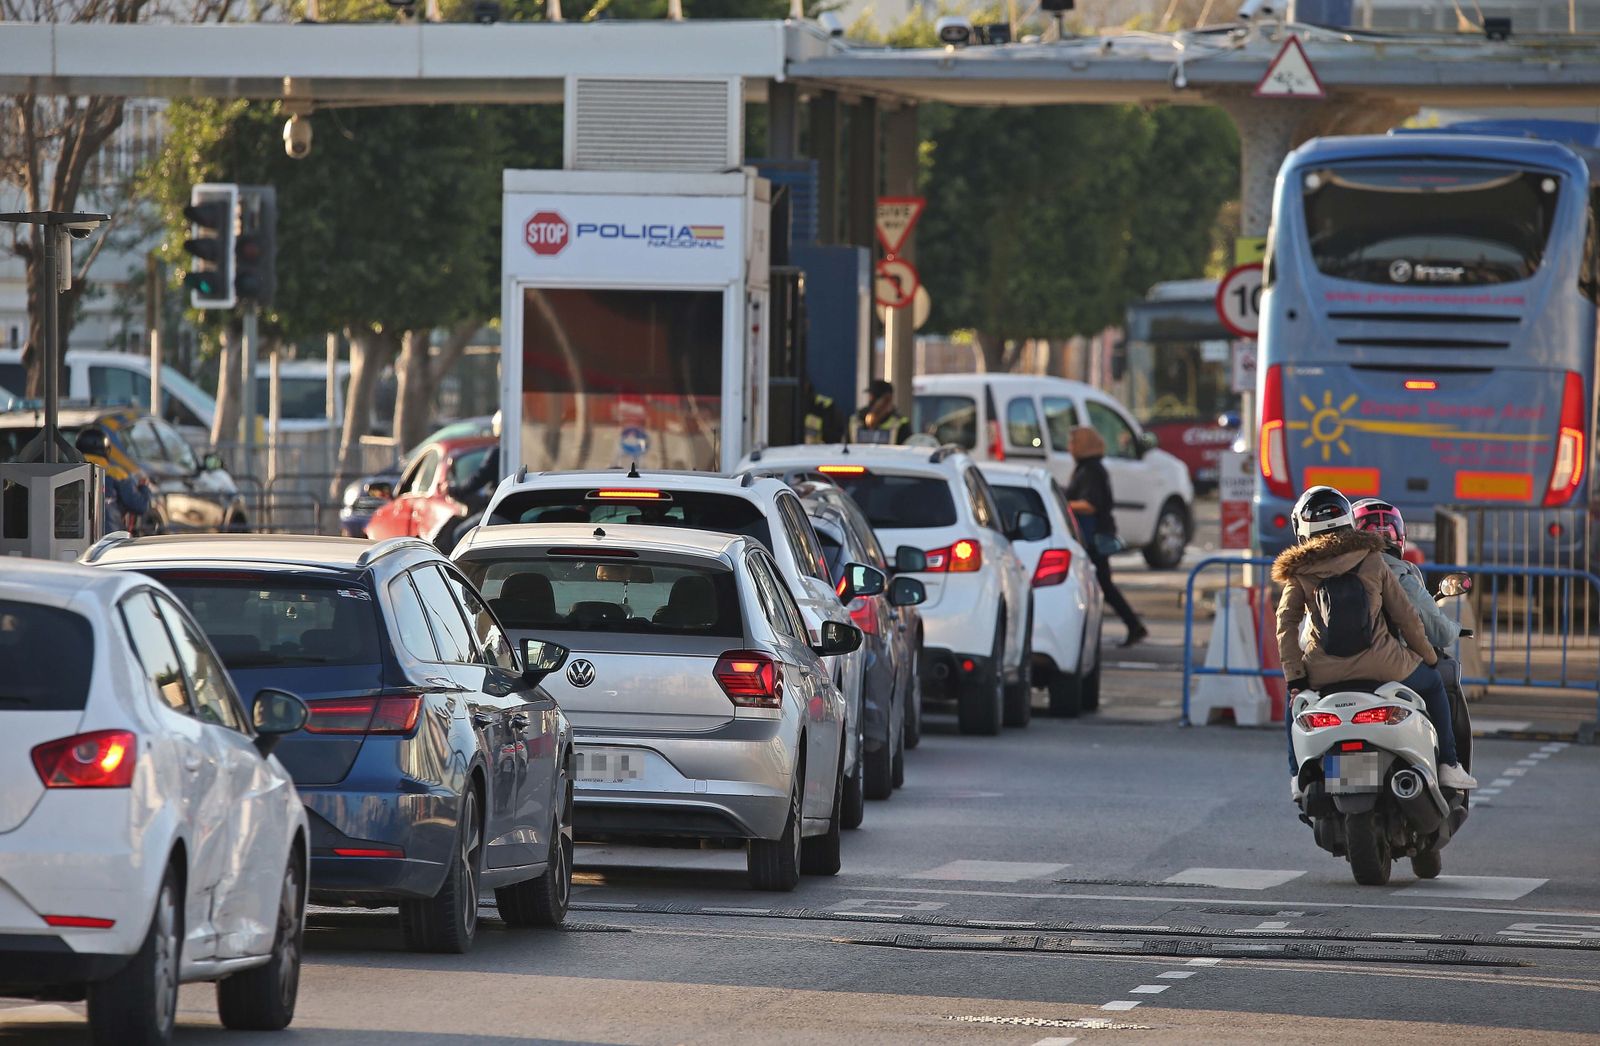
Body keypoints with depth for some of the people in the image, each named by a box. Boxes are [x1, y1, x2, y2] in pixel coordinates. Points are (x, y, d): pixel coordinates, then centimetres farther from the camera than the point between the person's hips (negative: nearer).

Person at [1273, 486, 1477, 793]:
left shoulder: (1300, 572, 5)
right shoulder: (1372, 561, 4)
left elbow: (1287, 623, -3)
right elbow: (1404, 614, 5)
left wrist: (1294, 676, -1)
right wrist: (1429, 657, 18)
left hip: (1325, 670, 1)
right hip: (1380, 663, -1)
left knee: (1295, 701, 34)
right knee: (1432, 684, 28)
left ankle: (1298, 774, 21)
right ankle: (1447, 764, 24)